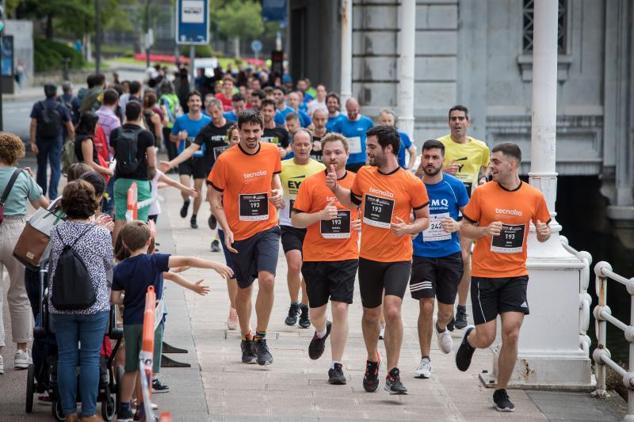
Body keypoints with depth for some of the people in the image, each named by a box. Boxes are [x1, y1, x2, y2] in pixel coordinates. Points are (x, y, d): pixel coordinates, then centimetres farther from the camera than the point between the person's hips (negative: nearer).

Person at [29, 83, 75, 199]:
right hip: (56, 140, -1)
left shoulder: (37, 106, -2)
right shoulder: (61, 108, -3)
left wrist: (32, 142, -10)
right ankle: (53, 194, -12)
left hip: (41, 140, 1)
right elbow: (70, 129, -3)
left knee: (41, 167, 14)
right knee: (56, 168, -1)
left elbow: (33, 125, -10)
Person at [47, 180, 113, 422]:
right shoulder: (101, 234, -11)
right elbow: (108, 266, 3)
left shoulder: (57, 233, -1)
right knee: (90, 358, 4)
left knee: (66, 357, 9)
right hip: (93, 306, -3)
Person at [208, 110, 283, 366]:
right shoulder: (226, 160, -10)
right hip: (239, 233, -1)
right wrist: (226, 230, -14)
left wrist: (278, 193, -2)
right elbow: (215, 200, -4)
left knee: (267, 280, -17)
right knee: (244, 288, 10)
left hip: (267, 229, 1)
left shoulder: (272, 152, 0)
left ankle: (261, 339, -5)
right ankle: (246, 340, 29)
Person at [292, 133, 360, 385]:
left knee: (340, 309, -9)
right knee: (317, 311, 11)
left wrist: (363, 223, -6)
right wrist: (321, 215, -19)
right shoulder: (311, 184, -3)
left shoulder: (357, 182, 2)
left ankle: (337, 366, 1)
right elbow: (296, 219, -4)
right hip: (315, 257, 0)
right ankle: (321, 332, 48)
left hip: (346, 257, 0)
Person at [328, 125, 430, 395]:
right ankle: (372, 362, 40)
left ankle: (393, 374, -13)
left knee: (392, 310, -21)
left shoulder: (411, 183, -11)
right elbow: (352, 200, 21)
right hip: (368, 257, 5)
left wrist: (408, 228, -21)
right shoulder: (364, 175, 2)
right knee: (370, 314, 16)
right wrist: (335, 188, 3)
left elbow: (424, 218, -1)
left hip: (398, 258, -4)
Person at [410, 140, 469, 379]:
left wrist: (457, 226, -16)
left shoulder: (455, 186, -3)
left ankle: (441, 328, 43)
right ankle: (425, 360, 2)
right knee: (426, 306, -12)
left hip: (449, 254, 1)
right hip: (422, 255, -1)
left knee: (446, 311, 5)